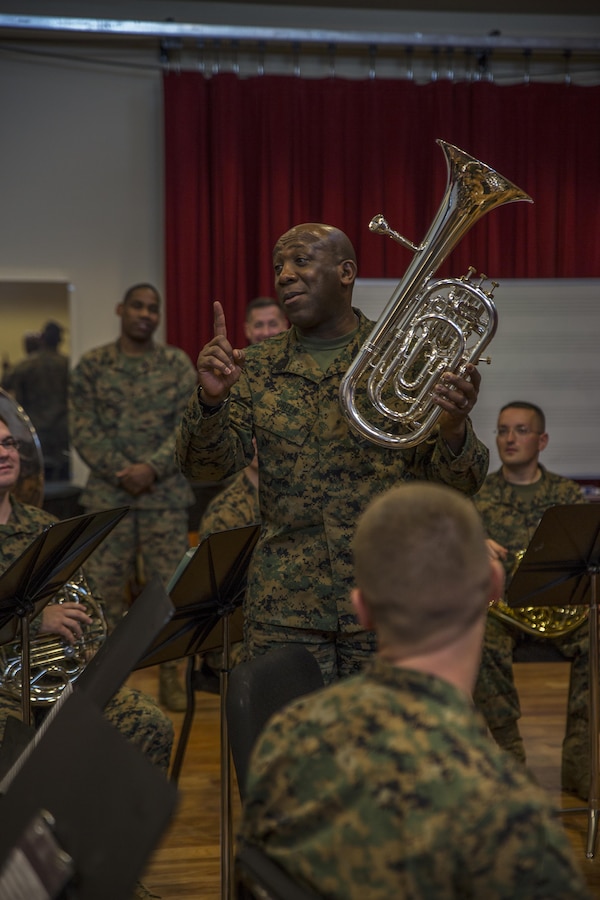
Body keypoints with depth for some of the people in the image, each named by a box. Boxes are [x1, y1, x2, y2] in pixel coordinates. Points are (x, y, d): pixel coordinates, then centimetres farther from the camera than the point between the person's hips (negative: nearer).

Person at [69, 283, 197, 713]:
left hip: (165, 493, 0)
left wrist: (152, 468, -14)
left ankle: (170, 673, 10)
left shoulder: (177, 364, 5)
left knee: (169, 582, 0)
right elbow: (85, 431, -1)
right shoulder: (92, 365, 5)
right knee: (104, 584, 1)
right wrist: (121, 471, -13)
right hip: (107, 493, 0)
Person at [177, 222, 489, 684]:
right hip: (284, 606, 1)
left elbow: (460, 482, -1)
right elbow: (208, 466, 0)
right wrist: (212, 400, -19)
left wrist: (453, 431, -23)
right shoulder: (257, 367, 7)